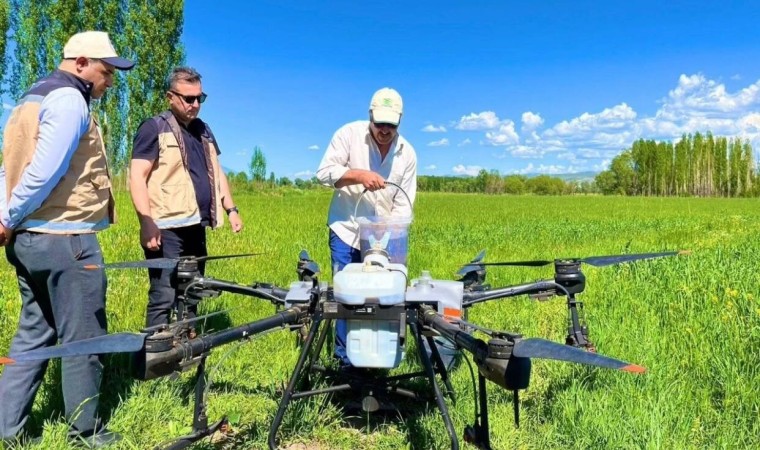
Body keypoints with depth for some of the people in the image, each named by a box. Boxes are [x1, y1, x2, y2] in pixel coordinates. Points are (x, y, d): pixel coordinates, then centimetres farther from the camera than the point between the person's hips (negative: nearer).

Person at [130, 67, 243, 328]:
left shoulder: (203, 130, 18)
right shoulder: (154, 128, -4)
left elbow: (216, 173, 23)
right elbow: (137, 177, -11)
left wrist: (231, 209, 14)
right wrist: (147, 223, -21)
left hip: (196, 227, 7)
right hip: (167, 229, -7)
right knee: (164, 298, -6)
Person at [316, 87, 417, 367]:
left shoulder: (407, 153, -2)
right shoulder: (349, 134, -8)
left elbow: (403, 205, -3)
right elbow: (324, 172, -11)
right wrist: (359, 175, -25)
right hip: (346, 230, -2)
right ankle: (346, 357, 13)